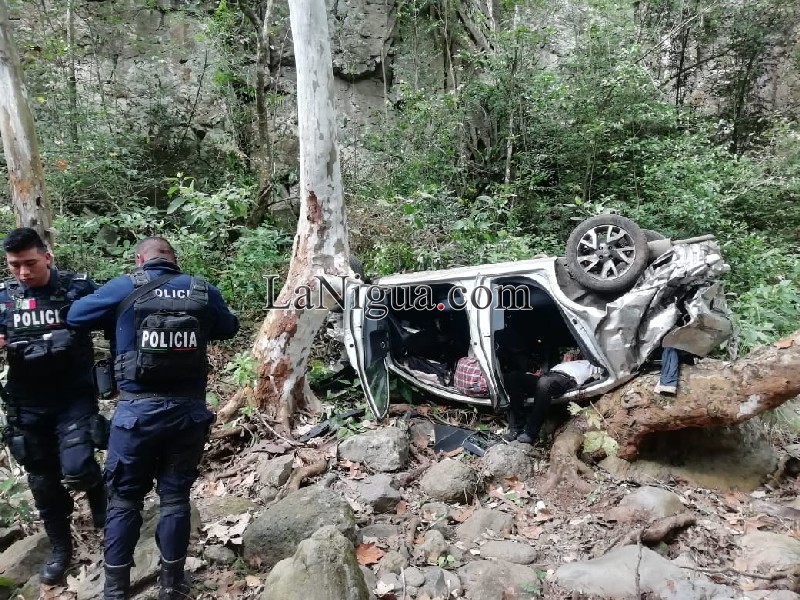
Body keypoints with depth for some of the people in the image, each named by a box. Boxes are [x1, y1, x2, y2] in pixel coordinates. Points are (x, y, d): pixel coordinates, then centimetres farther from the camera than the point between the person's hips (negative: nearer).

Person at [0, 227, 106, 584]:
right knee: (42, 480, 12)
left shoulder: (78, 288, -9)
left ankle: (101, 502, 20)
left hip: (74, 397, -4)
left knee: (76, 469, -16)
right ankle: (60, 549, 32)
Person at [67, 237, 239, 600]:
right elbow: (229, 327, 18)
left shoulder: (124, 287, -3)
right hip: (189, 409, 2)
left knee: (125, 499, 13)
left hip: (138, 409, -2)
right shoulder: (203, 291, 2)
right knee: (175, 496, 13)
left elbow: (75, 317, 10)